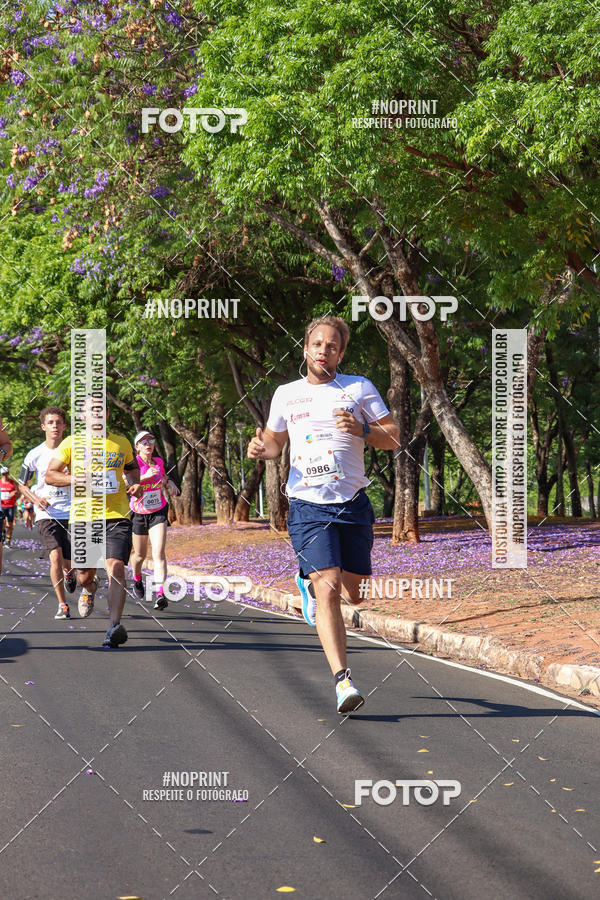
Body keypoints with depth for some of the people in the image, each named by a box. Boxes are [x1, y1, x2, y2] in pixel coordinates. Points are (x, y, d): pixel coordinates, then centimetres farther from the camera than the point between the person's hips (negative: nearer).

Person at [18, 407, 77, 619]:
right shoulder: (35, 455, 1)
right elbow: (22, 485, 11)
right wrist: (35, 498, -8)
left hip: (71, 513, 1)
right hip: (46, 514, -1)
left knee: (68, 563, -1)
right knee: (55, 556, -18)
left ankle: (69, 573, 39)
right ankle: (62, 605, -6)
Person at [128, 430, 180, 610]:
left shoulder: (158, 461, 1)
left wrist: (169, 482, 2)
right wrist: (146, 476, -37)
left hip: (158, 512, 1)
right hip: (139, 513, -1)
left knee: (158, 553, -16)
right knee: (140, 554, 14)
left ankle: (160, 595, -25)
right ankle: (137, 579, 48)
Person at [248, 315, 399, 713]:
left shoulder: (359, 388, 5)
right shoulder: (286, 394, 11)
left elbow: (393, 439, 5)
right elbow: (275, 442, 25)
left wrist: (362, 431, -15)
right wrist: (260, 448, 1)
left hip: (353, 504, 1)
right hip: (309, 506, -1)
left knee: (352, 594, 10)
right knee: (328, 591, -17)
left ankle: (310, 580, 44)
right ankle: (343, 680, -14)